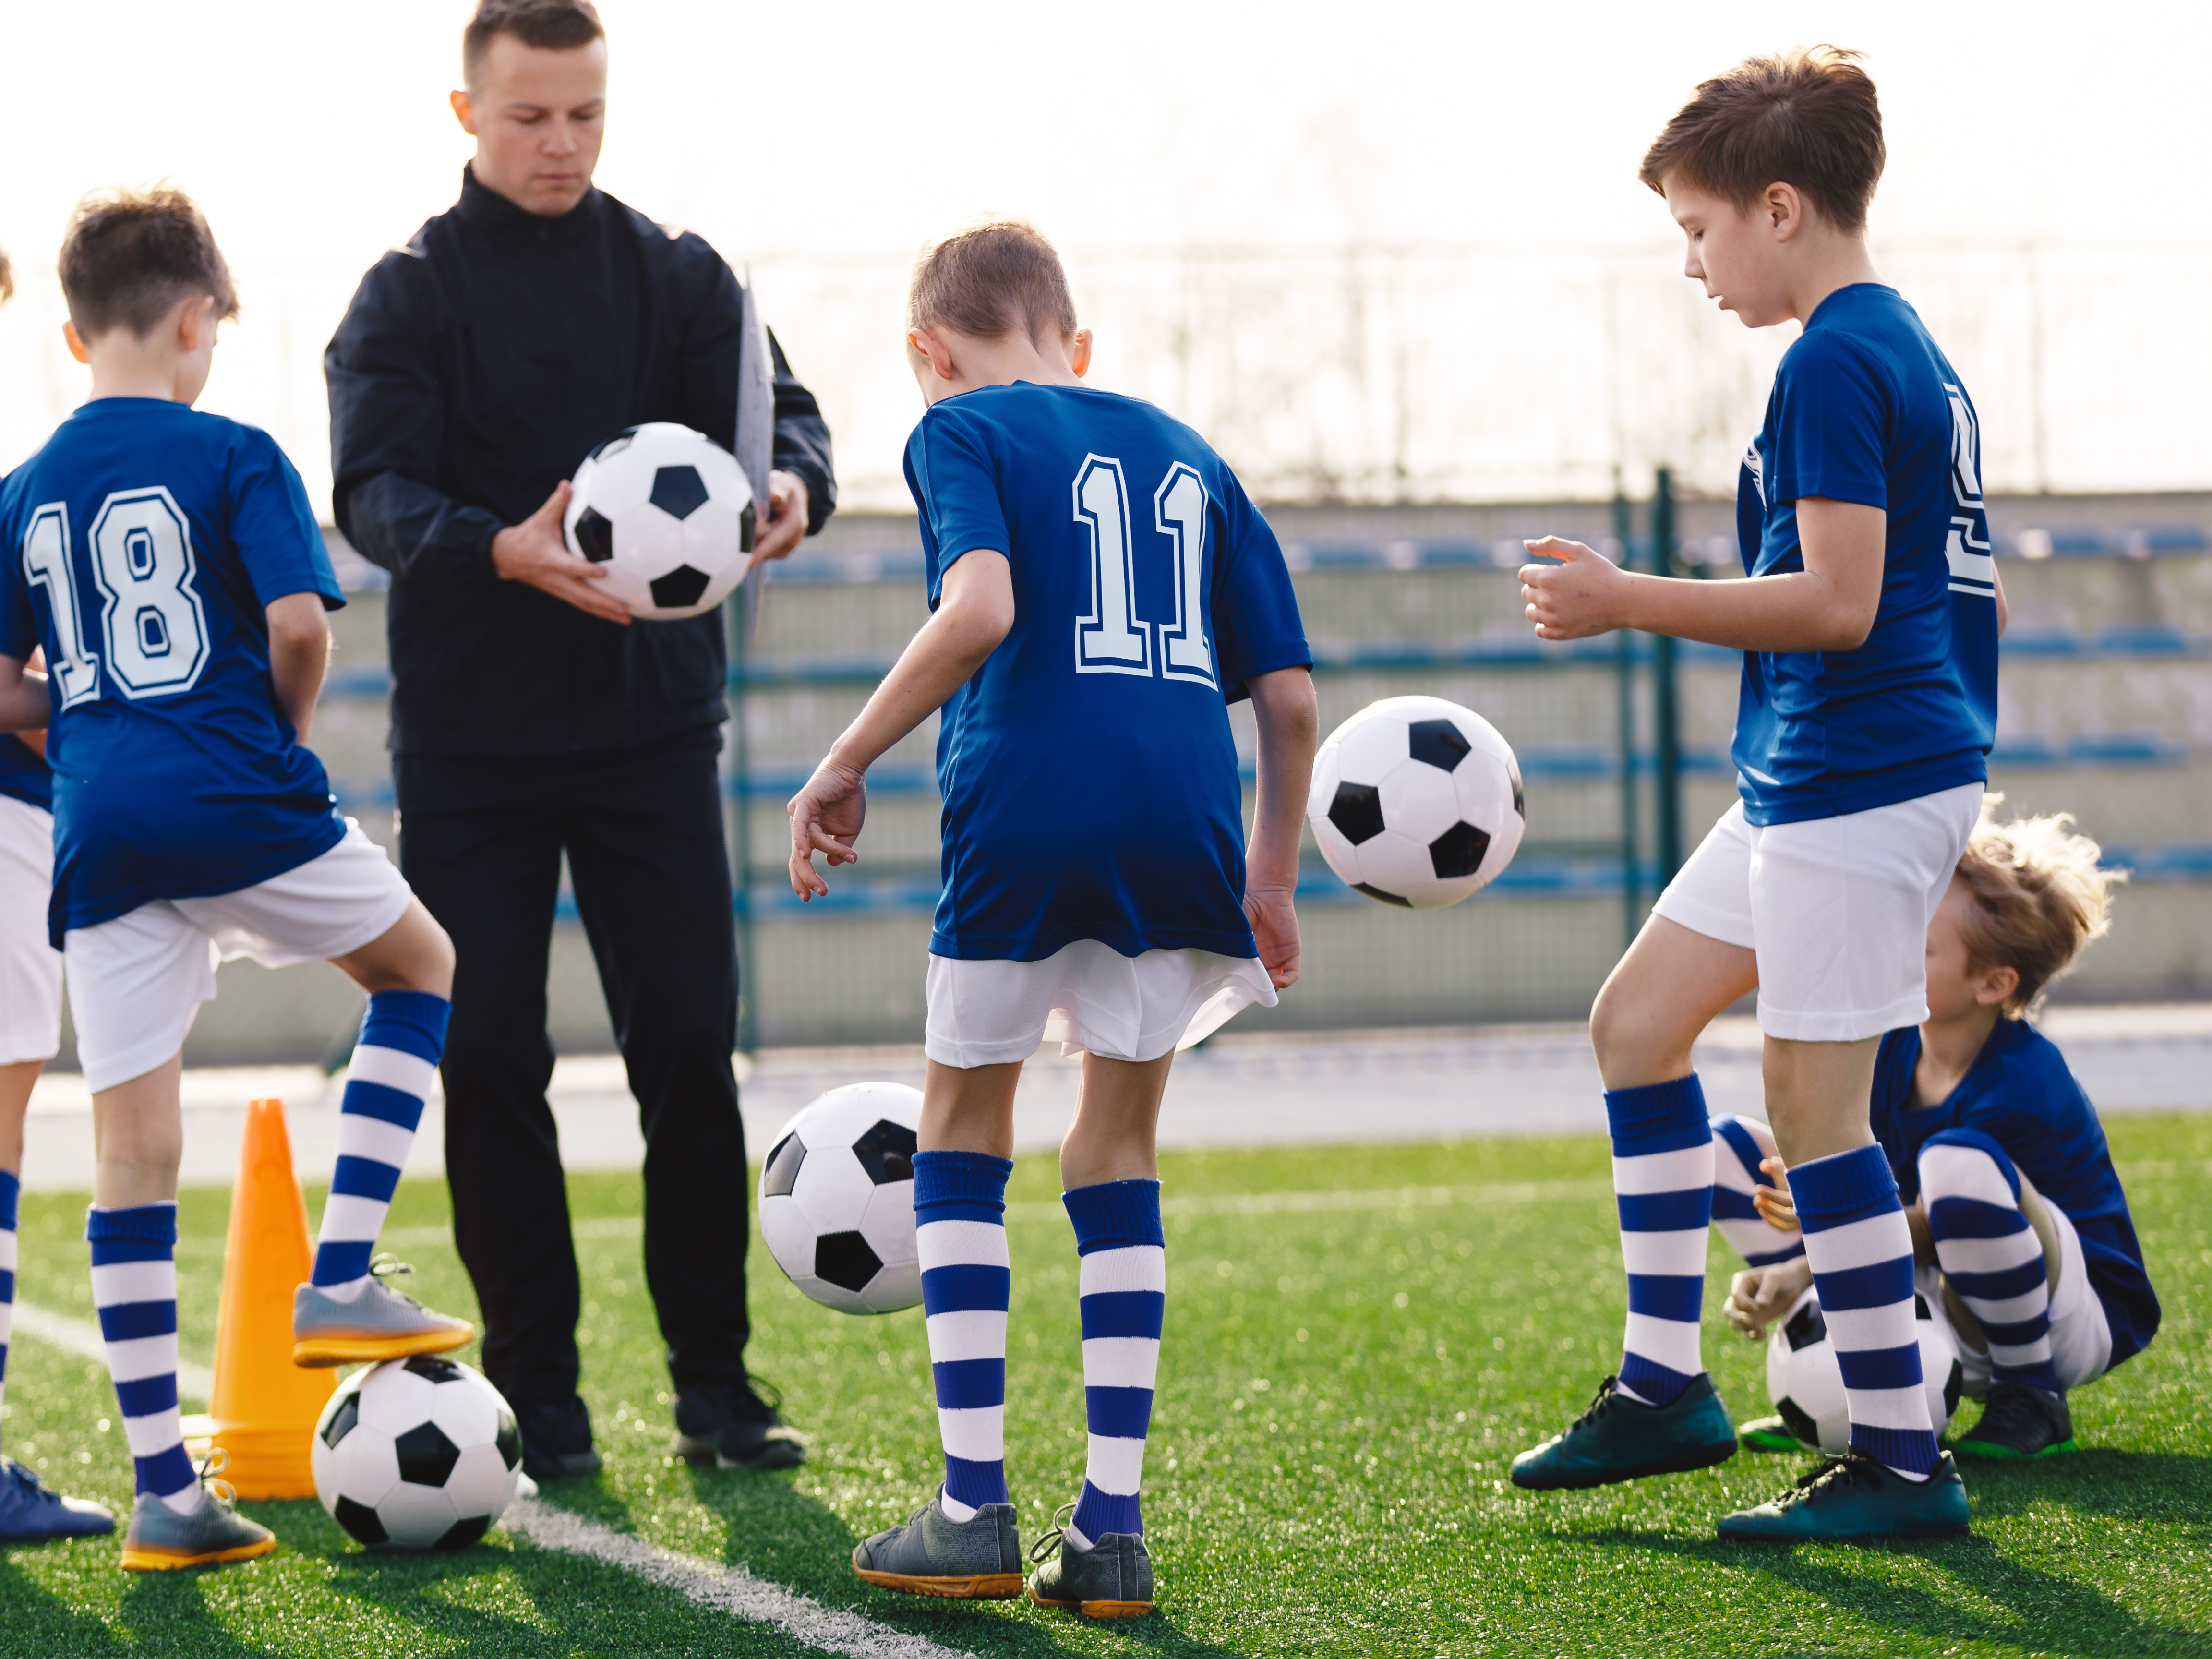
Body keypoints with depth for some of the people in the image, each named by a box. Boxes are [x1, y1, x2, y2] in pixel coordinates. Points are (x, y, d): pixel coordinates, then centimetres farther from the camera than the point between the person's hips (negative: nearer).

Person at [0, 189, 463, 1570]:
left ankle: (166, 1490, 3)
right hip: (237, 807, -4)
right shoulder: (234, 456, -3)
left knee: (135, 1150, 4)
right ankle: (341, 1281, 9)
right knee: (421, 966, 23)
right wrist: (281, 727, 5)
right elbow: (297, 625, -13)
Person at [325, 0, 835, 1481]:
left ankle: (714, 1383, 7)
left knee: (691, 1049, -2)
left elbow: (770, 406, -4)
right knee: (490, 1064, 0)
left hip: (653, 724, 1)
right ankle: (538, 1397, 10)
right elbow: (377, 492, -14)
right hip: (471, 735, -1)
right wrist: (508, 550, -35)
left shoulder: (680, 276, 8)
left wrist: (794, 484, -29)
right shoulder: (411, 294, -1)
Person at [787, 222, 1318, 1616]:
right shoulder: (1187, 455, 21)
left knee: (964, 1128, 14)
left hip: (1028, 816, -4)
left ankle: (975, 1510, 9)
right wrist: (1271, 883, 24)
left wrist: (847, 765, -5)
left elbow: (981, 607, -13)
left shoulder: (963, 431, 7)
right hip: (1186, 829, 4)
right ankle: (1111, 1527, 8)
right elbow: (1289, 696, 16)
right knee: (1120, 1146, 16)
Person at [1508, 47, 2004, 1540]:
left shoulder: (1835, 361, -15)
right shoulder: (1912, 350, 15)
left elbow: (1838, 601, -21)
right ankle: (1666, 1387, 18)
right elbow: (1948, 583, 20)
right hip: (1811, 782, 11)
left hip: (1857, 784, -11)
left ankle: (1904, 1462, 2)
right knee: (1637, 1022, 15)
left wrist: (1630, 603, -15)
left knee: (1813, 1105, -5)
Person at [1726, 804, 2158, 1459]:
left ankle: (2035, 1403, -18)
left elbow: (1938, 1229, -22)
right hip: (1958, 1327, 8)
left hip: (2084, 1324, -8)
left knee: (1957, 1160, -40)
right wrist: (1796, 1271, -22)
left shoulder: (2021, 1085, -27)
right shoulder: (1892, 1048, -6)